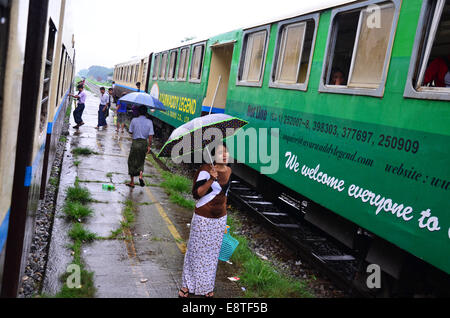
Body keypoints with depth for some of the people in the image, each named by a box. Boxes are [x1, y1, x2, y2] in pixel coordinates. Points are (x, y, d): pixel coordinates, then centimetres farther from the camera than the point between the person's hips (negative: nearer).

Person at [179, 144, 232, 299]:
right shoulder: (205, 170, -16)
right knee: (196, 251, 6)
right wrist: (211, 179, -33)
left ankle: (206, 286, 30)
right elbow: (196, 194, -21)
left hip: (220, 219, 6)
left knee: (213, 253, 14)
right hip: (203, 218, -5)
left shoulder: (228, 171, 5)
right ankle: (187, 285, 24)